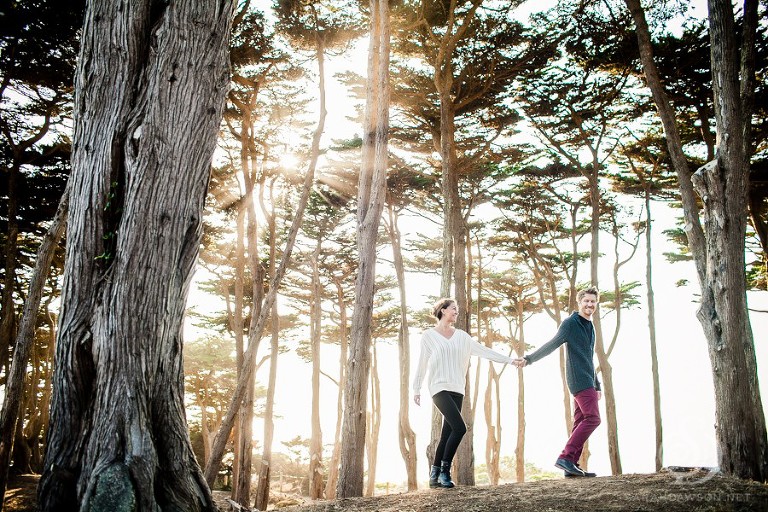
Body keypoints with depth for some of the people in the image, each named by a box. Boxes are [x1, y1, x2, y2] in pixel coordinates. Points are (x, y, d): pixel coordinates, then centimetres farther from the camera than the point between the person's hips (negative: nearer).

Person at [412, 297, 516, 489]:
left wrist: (510, 360, 9)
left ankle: (435, 474, 9)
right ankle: (445, 470, -8)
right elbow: (422, 364, 6)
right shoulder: (429, 335, 4)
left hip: (457, 390, 5)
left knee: (447, 433, 1)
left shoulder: (461, 336, 15)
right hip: (439, 387, -5)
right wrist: (416, 389, 5)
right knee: (459, 428, -18)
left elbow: (484, 350, 13)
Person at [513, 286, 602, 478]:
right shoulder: (570, 323, -6)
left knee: (581, 422, 5)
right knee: (593, 418, -16)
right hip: (579, 380, -9)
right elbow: (551, 345, -15)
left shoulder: (590, 326, 20)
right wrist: (529, 359, -26)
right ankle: (566, 457, -18)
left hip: (587, 382, 9)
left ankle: (572, 465, 5)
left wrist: (596, 386, 29)